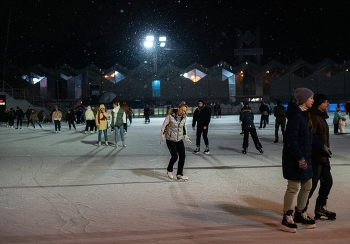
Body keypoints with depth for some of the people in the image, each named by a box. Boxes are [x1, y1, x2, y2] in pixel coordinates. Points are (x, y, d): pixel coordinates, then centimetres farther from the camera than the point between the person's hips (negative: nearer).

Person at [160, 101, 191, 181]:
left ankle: (179, 174, 9)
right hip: (170, 140, -5)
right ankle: (169, 170, 18)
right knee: (175, 156, -11)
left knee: (182, 156, -3)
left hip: (179, 140, 5)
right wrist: (162, 135, -14)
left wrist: (185, 136, 11)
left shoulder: (184, 117, -4)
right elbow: (164, 126, -8)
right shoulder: (170, 116, -19)